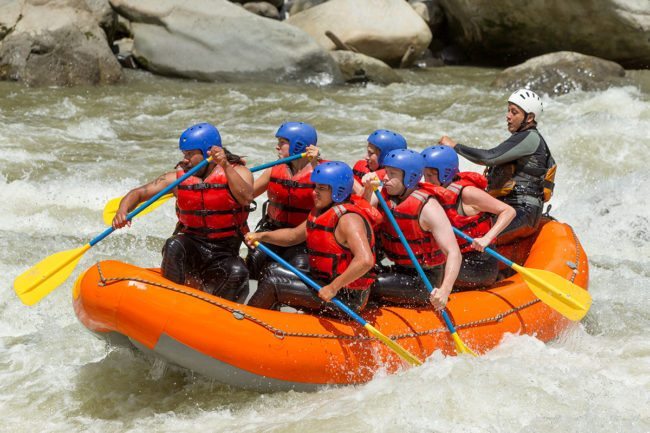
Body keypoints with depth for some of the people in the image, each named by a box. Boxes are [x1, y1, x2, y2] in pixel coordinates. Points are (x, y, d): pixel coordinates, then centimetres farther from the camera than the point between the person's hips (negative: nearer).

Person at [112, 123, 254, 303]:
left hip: (225, 255, -1)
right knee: (174, 246, -31)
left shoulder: (238, 171, -3)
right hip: (191, 249, 2)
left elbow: (246, 198, -24)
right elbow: (137, 193, 1)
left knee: (238, 273, -33)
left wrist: (226, 166, -32)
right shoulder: (178, 178, 3)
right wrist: (123, 210, -20)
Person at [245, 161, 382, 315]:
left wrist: (333, 288, -32)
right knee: (272, 272, 18)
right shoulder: (323, 212, 10)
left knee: (272, 285, -12)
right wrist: (262, 236, 2)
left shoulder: (348, 219, -22)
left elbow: (365, 261, -35)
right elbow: (294, 235, 19)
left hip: (345, 298, -10)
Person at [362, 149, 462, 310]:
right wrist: (368, 190, -20)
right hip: (400, 271, 8)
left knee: (369, 286, -21)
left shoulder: (427, 208, -23)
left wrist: (444, 291, -43)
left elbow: (454, 253, -28)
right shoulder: (387, 194, -2)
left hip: (424, 279, -8)